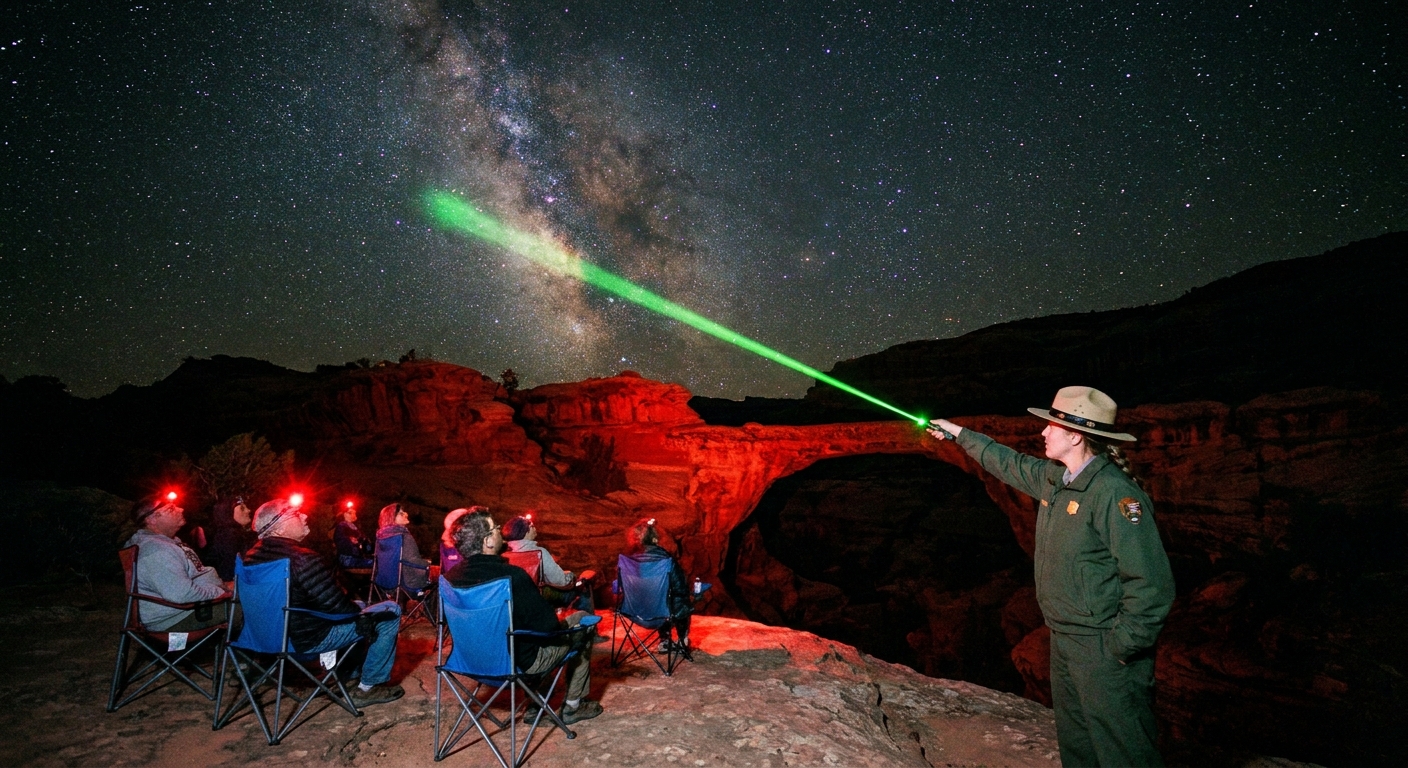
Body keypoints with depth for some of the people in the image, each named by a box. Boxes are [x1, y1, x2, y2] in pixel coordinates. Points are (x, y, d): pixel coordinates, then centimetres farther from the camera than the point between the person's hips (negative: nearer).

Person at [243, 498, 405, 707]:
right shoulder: (303, 559, -28)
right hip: (308, 638, -9)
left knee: (357, 606, 29)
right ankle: (369, 687, 3)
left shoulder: (252, 556, 0)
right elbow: (337, 605, -24)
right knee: (390, 612, -3)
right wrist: (357, 610, -3)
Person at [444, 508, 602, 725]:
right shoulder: (512, 576, -31)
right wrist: (563, 628, -2)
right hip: (521, 662, -7)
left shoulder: (451, 577, -11)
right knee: (582, 620, 13)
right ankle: (573, 705, 24)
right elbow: (548, 629, -24)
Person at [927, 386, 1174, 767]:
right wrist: (961, 435, 31)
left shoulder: (1114, 493, -23)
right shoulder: (1055, 478, 4)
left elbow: (1151, 584, -25)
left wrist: (1121, 649, -20)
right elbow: (1010, 463, 25)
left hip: (1104, 649, -9)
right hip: (1064, 640, 9)